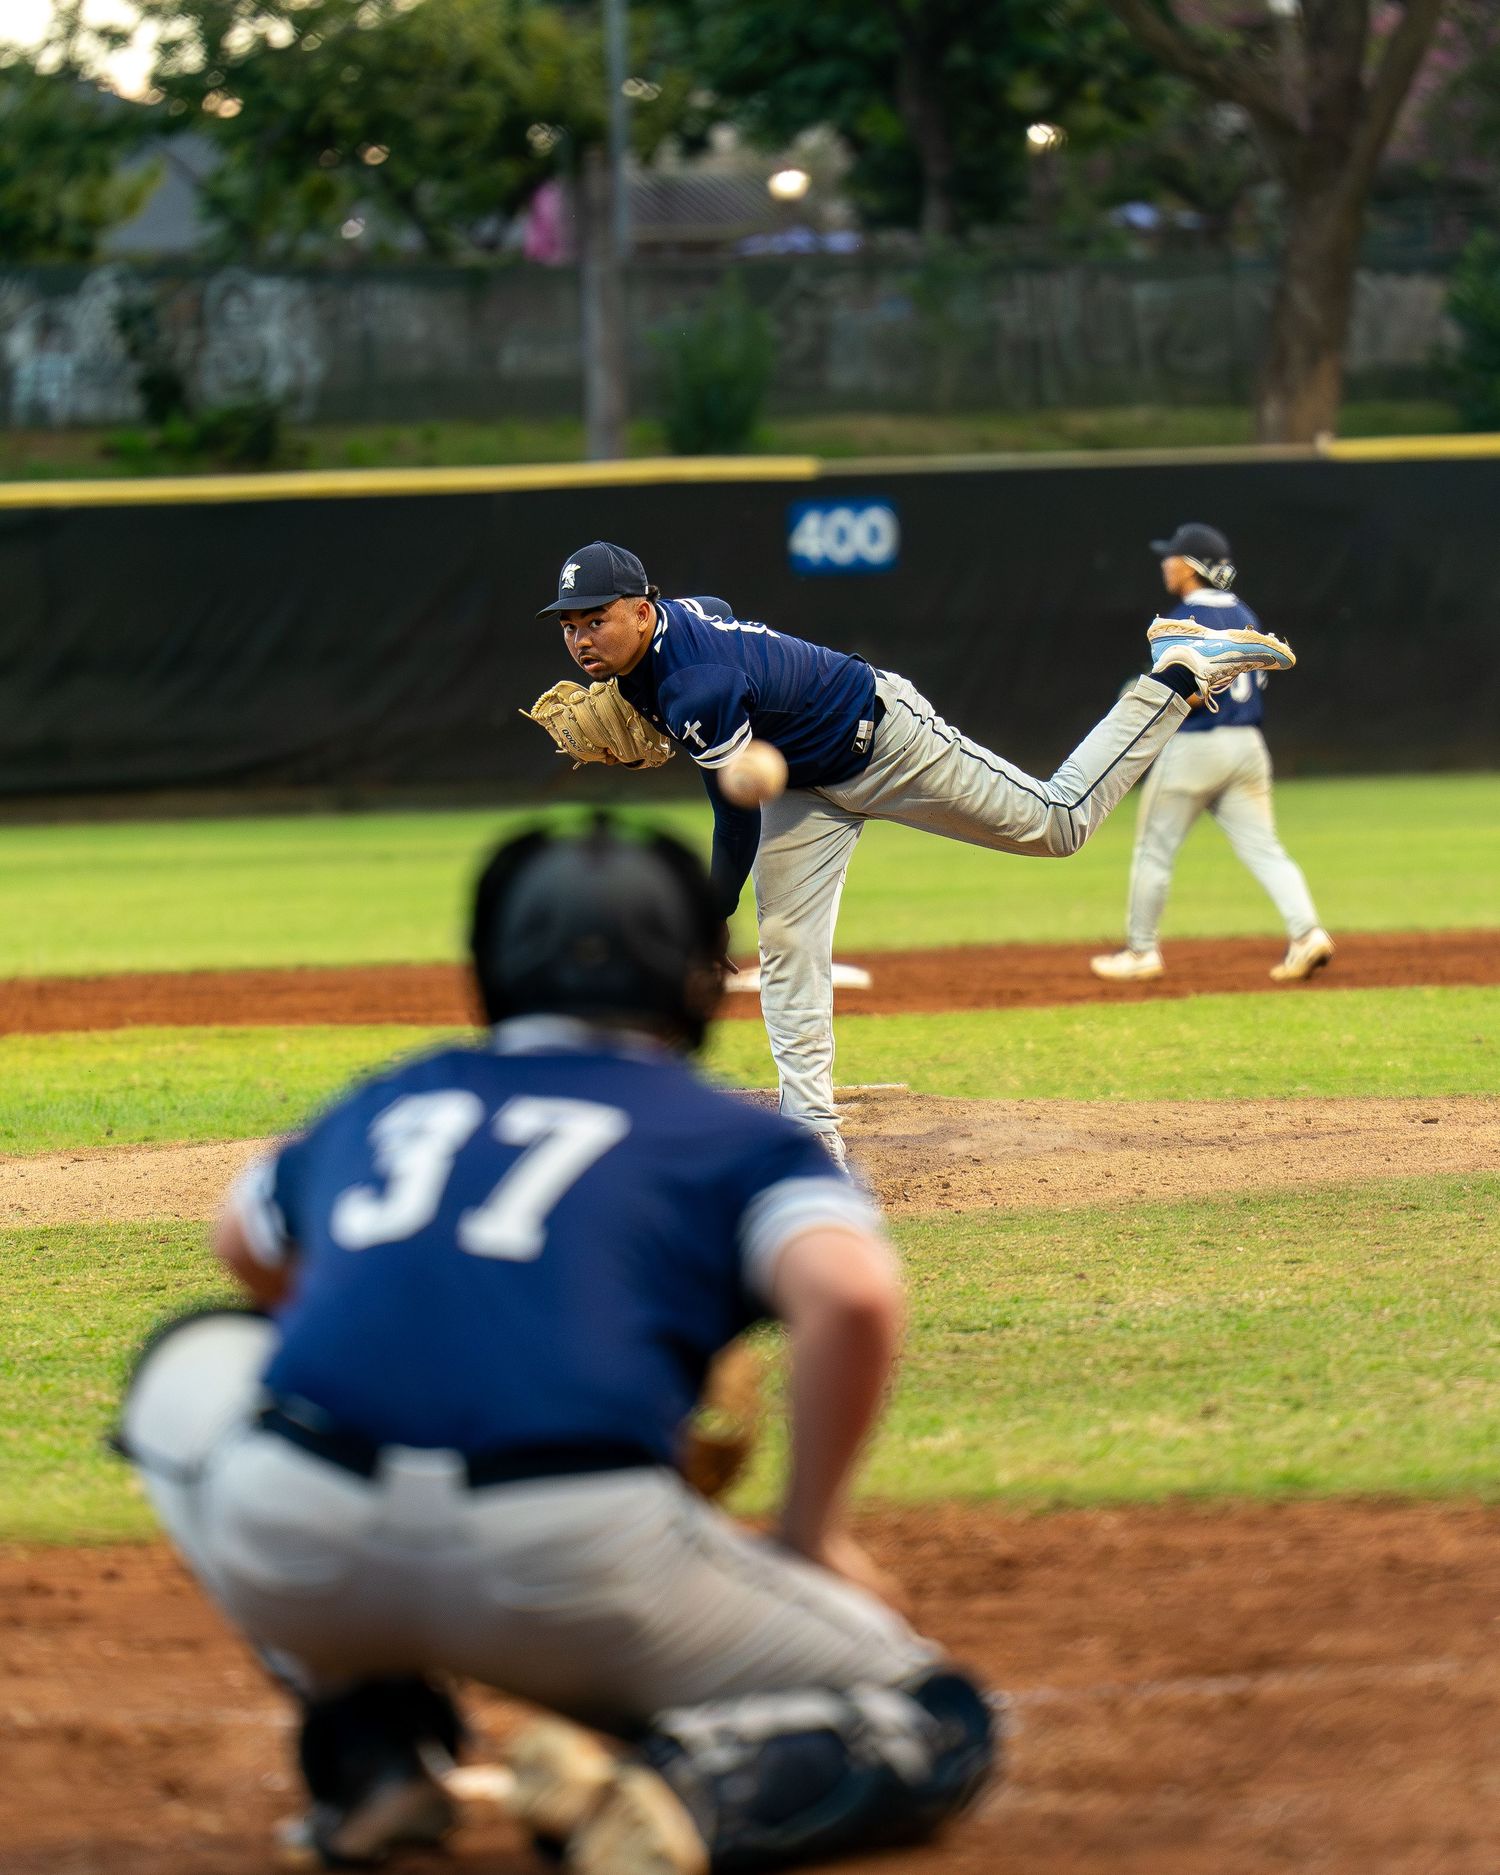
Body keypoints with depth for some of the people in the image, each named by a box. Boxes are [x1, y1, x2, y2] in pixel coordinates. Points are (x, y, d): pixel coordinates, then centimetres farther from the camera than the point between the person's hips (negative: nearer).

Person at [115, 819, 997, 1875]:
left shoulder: (383, 1106, 27)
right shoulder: (740, 1140, 15)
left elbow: (246, 1249, 48)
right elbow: (852, 1295, -7)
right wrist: (811, 1539, 5)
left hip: (293, 1552, 2)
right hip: (571, 1572, -2)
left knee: (193, 1371, 37)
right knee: (938, 1726, 17)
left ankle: (372, 1748, 19)